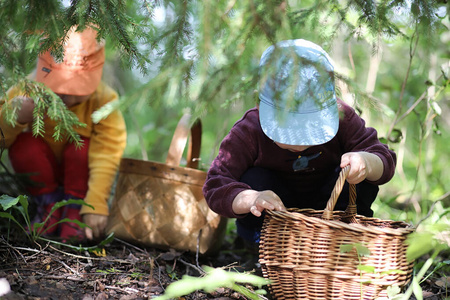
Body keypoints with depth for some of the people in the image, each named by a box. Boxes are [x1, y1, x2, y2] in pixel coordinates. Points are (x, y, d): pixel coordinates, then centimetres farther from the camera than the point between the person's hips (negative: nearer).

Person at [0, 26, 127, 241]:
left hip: (79, 172, -1)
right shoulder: (27, 91, -22)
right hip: (44, 174, 1)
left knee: (82, 146, -32)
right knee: (23, 143, -28)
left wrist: (96, 206, -38)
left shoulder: (104, 101, -25)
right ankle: (49, 204, -9)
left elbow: (105, 158, -31)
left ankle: (75, 212, -15)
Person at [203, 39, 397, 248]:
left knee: (363, 181, -26)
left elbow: (385, 160, -24)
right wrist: (251, 199, -53)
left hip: (326, 204, 1)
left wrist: (366, 162, -50)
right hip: (277, 206, -1)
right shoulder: (249, 132, -28)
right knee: (253, 180, -31)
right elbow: (215, 186, -32)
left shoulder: (343, 119, -23)